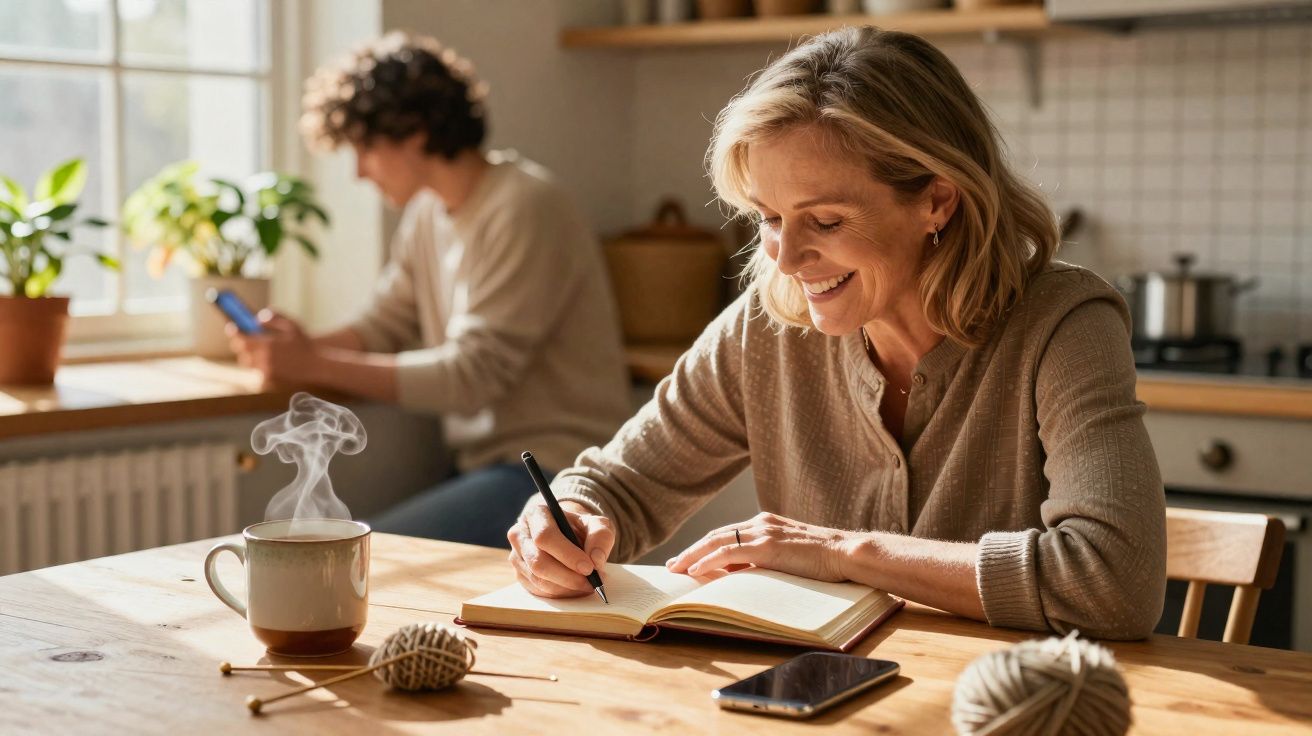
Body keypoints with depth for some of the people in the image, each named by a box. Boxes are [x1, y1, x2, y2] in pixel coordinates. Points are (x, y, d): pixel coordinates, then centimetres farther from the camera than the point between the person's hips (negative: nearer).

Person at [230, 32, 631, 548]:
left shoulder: (522, 210, -16)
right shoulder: (428, 213, 11)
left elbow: (472, 375, -19)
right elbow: (385, 326, 13)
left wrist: (318, 365, -18)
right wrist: (300, 349, -7)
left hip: (553, 464, -8)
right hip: (483, 464, 8)